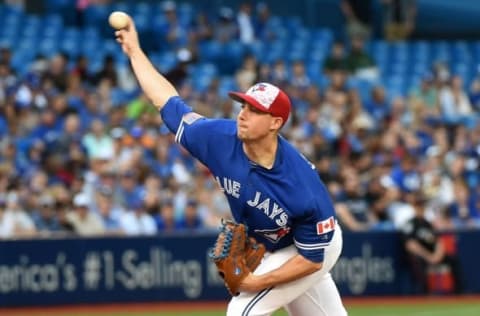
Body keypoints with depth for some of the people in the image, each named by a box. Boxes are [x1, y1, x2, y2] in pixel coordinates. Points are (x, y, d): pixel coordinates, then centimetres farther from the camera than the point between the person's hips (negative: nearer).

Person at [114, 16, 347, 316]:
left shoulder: (303, 187, -37)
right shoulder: (220, 139, -23)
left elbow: (313, 258, -27)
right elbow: (168, 102, -10)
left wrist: (260, 282, -31)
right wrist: (134, 51, -7)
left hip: (316, 245, -6)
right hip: (276, 250, 6)